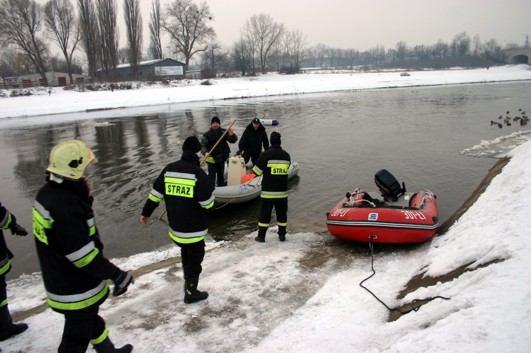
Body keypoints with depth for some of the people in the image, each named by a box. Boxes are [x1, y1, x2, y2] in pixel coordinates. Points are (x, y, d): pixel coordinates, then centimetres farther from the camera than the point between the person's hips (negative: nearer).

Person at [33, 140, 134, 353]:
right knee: (78, 335, 9)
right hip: (76, 289, -10)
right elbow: (83, 255, -30)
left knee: (90, 319, 29)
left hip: (60, 278, 10)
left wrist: (85, 195, -6)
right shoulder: (65, 205, -32)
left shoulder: (49, 191, -1)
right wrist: (116, 275, -21)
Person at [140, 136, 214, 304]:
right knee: (195, 258, 11)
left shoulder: (168, 169, -2)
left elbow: (155, 194, 4)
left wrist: (146, 213, 17)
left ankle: (188, 282, 42)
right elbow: (207, 203, -17)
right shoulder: (198, 173, -20)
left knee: (186, 253, 26)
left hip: (175, 226, 6)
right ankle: (191, 293, 21)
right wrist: (209, 189, 5)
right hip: (194, 229, -6)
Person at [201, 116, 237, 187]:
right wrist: (205, 153, -32)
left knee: (221, 174, 19)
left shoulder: (224, 132, -1)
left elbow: (233, 140, -2)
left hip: (222, 157, 3)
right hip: (211, 158, -3)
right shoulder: (207, 134, -7)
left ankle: (221, 186, 36)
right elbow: (203, 145, -12)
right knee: (212, 174, -7)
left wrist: (232, 135, -25)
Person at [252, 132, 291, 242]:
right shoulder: (286, 155, 2)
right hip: (282, 191, 3)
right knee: (282, 213, 14)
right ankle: (282, 235, 21)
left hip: (268, 191, -3)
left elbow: (257, 171, -6)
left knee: (265, 213, 5)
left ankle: (261, 236, 9)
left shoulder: (265, 154, -11)